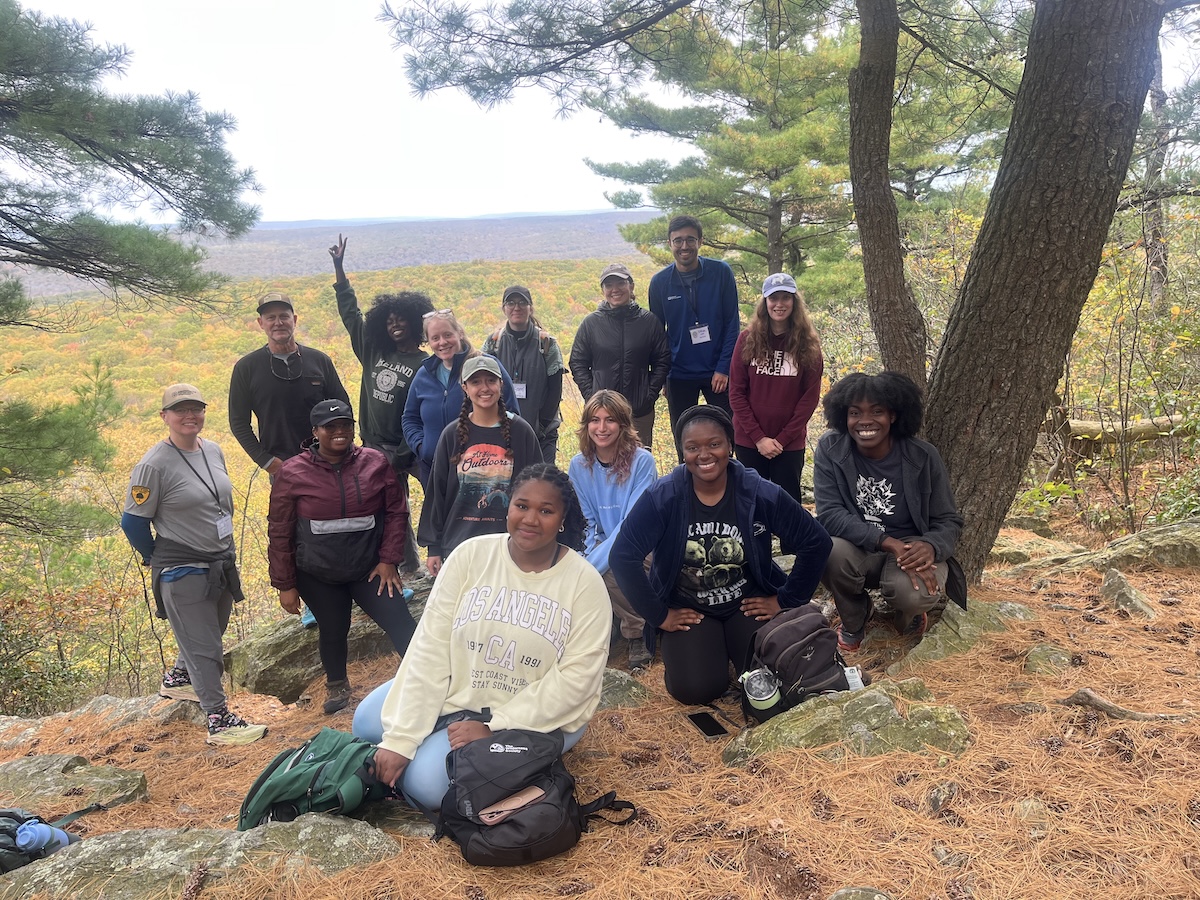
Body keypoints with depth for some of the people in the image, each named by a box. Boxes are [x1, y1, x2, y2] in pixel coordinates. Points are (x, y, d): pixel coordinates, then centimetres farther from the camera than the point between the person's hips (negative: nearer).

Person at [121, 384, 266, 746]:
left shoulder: (213, 451, 4)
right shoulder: (154, 465, -17)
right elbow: (133, 522, -11)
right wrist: (160, 562, -1)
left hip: (222, 563, 8)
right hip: (182, 573, -7)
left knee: (210, 634, 23)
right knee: (203, 647, -1)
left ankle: (178, 678, 48)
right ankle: (219, 721, 8)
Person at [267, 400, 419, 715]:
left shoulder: (376, 463, -7)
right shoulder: (292, 473, -10)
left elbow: (396, 512, -1)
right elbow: (279, 533, -5)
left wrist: (388, 560, -6)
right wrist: (285, 585, -3)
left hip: (370, 568, 0)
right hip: (317, 576, 0)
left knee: (400, 623, -8)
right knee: (333, 631, 16)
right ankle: (337, 685, 42)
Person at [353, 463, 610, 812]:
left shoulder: (585, 582, -14)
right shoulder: (471, 555, -9)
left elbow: (576, 677, -17)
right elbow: (431, 648, -12)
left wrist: (493, 727, -22)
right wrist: (401, 738, -16)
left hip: (536, 717, -4)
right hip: (456, 692, 4)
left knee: (425, 781, -19)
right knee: (369, 723, -7)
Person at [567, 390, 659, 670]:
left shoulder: (642, 461, -14)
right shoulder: (580, 465, 0)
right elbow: (586, 522, 5)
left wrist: (592, 564, -25)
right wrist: (584, 557, -16)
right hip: (602, 544, 4)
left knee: (610, 573, -34)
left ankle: (638, 633, -5)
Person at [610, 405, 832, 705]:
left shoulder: (761, 494, -13)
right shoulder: (662, 498, -17)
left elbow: (816, 543, -5)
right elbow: (622, 557, -17)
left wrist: (785, 600, -3)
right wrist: (659, 615, -13)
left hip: (748, 604, 1)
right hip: (688, 611, -1)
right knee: (695, 689, -20)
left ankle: (729, 644, 14)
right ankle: (689, 648, 14)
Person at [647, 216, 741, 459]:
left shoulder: (721, 272, -6)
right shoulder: (660, 282, -2)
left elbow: (732, 323, -5)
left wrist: (724, 367, -10)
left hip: (718, 372, -1)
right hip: (679, 375, 1)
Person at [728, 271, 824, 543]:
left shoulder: (808, 344, 0)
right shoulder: (747, 339, 0)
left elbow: (810, 397, -2)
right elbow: (736, 392, -2)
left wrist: (782, 439, -9)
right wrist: (758, 437, -9)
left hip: (790, 444, 0)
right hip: (749, 441, 0)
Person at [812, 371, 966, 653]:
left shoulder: (922, 456, -10)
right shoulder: (830, 448, -12)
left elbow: (948, 522, -3)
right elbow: (829, 514, -19)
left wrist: (931, 546, -29)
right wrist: (887, 542, -32)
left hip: (912, 548, 0)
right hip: (857, 548, 1)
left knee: (913, 594, -34)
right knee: (830, 552, -34)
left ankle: (909, 611, 11)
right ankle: (854, 618, 3)